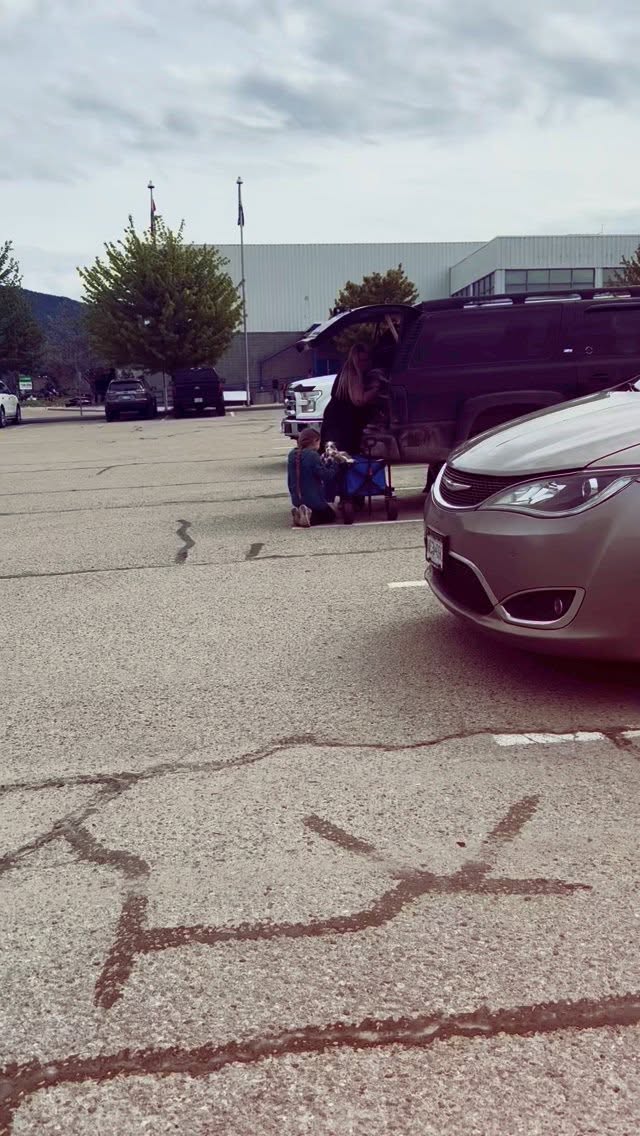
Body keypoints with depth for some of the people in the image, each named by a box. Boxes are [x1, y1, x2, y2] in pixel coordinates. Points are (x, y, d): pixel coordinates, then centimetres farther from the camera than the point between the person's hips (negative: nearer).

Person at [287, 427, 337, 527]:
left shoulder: (292, 454, 3)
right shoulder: (312, 455, -19)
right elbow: (326, 476, -18)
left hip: (297, 500, 7)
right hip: (313, 499, -7)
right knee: (330, 515, 19)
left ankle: (299, 514, 1)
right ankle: (310, 517, -11)